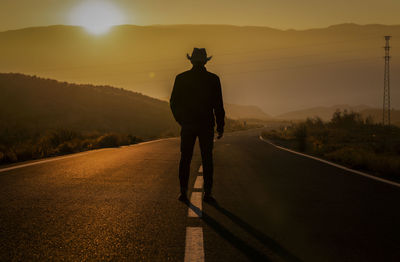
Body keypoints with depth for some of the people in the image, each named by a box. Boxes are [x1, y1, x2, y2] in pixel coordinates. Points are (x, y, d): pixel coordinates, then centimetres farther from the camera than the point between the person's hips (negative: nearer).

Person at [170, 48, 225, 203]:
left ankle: (183, 192, 6)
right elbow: (218, 105, -2)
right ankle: (207, 193, 3)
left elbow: (173, 103, 3)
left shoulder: (181, 78, 0)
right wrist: (220, 127, 6)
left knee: (185, 159, 8)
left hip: (187, 125, 1)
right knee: (207, 159, 5)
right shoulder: (213, 79, -3)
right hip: (206, 125, -1)